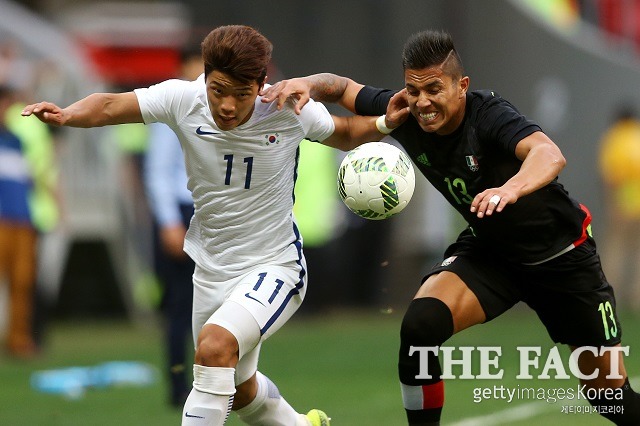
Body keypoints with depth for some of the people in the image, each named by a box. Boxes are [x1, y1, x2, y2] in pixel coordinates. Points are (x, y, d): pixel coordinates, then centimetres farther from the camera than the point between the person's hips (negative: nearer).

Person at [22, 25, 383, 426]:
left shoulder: (290, 110, -17)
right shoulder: (183, 99, -15)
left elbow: (343, 135, 3)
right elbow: (109, 106, -16)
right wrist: (65, 114, -36)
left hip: (275, 267, -4)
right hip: (211, 269, 5)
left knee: (215, 345, -32)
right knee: (239, 389, 23)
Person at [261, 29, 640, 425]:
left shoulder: (488, 114, -31)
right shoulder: (405, 116, -15)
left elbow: (550, 155, -50)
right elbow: (341, 86, 1)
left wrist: (511, 188, -71)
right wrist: (307, 84, -22)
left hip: (562, 253, -4)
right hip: (488, 249, 4)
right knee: (420, 325, -25)